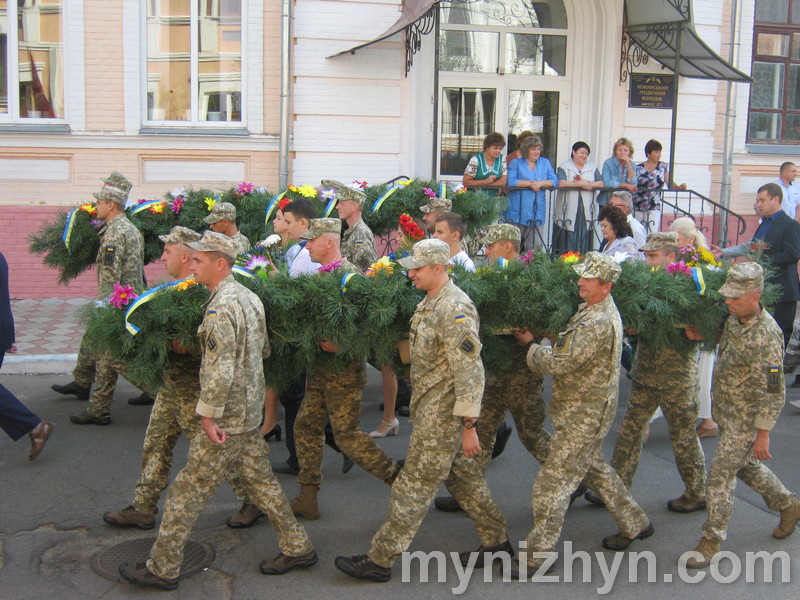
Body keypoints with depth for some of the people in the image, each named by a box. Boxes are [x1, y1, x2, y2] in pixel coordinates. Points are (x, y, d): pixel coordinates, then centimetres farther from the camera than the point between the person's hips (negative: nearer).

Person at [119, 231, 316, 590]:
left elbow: (220, 371, -26)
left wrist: (208, 415, -20)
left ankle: (162, 568, 13)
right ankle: (297, 548, 27)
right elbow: (264, 350, 17)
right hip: (250, 412, 9)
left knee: (188, 490, 2)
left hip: (227, 420, -9)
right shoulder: (249, 297, 8)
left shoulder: (220, 308, -21)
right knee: (259, 480, 19)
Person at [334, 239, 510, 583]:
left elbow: (470, 372, -23)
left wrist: (469, 425, -22)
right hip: (430, 408, 10)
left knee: (414, 487, -2)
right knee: (464, 476, 19)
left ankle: (380, 560, 6)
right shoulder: (431, 302, 10)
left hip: (442, 415, -10)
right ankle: (497, 541, 32)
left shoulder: (455, 311, -22)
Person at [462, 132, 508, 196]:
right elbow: (465, 182, -5)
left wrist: (481, 184, -8)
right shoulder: (475, 160, -4)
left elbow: (503, 182, -2)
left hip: (494, 198, 3)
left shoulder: (502, 159, 4)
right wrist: (486, 181, -12)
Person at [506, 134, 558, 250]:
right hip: (517, 213, -3)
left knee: (536, 247, 0)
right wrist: (530, 184, -11)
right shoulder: (516, 163, 7)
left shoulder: (545, 163, 17)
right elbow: (510, 181, -9)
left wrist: (540, 183, -11)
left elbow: (554, 181, 7)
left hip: (537, 213, 3)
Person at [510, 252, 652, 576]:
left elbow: (559, 364, -25)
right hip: (586, 408, 10)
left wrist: (530, 345, -9)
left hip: (583, 415, -10)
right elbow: (569, 348, 14)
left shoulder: (599, 323, -26)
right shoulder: (592, 309, 7)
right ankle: (635, 524, 40)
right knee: (595, 468, 26)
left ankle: (537, 556, 4)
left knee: (552, 484, -5)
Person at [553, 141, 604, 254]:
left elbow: (601, 183, 4)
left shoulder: (592, 167, 16)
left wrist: (586, 183, -11)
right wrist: (581, 184, -10)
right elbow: (560, 183, -14)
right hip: (568, 210, -3)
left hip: (586, 211, 3)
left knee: (584, 239, 1)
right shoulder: (564, 166, 5)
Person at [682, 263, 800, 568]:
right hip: (726, 413, 9)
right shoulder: (734, 319, -2)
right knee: (745, 465, 24)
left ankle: (711, 541, 11)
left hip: (746, 420, -9)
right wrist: (700, 332, 1)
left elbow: (773, 391, -24)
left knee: (720, 474, -4)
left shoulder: (765, 336, -28)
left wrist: (763, 434, -20)